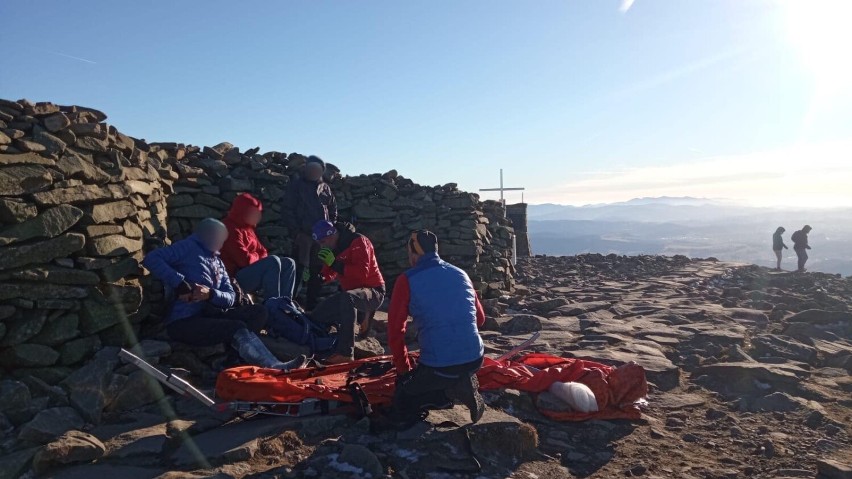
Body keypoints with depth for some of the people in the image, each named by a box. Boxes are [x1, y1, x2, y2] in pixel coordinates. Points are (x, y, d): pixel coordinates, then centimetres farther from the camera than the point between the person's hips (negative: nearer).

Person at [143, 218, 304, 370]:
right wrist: (180, 284, -20)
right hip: (184, 322, -7)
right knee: (238, 328, -28)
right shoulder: (190, 247, 4)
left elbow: (230, 298, 10)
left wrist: (210, 294, -13)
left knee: (259, 311, -10)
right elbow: (151, 259, -11)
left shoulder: (218, 263, 23)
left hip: (210, 315, 7)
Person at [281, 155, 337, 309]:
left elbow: (333, 211, 20)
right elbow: (287, 211, -1)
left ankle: (311, 306, 16)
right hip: (303, 237, -4)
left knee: (318, 273, 8)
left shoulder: (325, 188, 13)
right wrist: (296, 232, -11)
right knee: (298, 272, -8)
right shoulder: (296, 186, 3)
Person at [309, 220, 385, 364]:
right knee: (317, 316, 0)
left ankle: (346, 352, -38)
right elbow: (329, 276, 11)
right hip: (350, 292, 8)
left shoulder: (358, 242, -16)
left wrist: (335, 264, -29)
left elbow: (362, 273, -27)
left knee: (347, 298, -41)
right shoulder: (333, 249, 7)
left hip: (373, 292, -8)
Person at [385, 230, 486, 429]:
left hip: (437, 366, -5)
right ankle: (461, 385, 7)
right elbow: (480, 318, 19)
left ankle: (450, 390, -6)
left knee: (401, 411, 18)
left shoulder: (407, 280, -3)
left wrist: (403, 370, 10)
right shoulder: (461, 274, 11)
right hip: (475, 359, 5)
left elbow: (395, 331, -2)